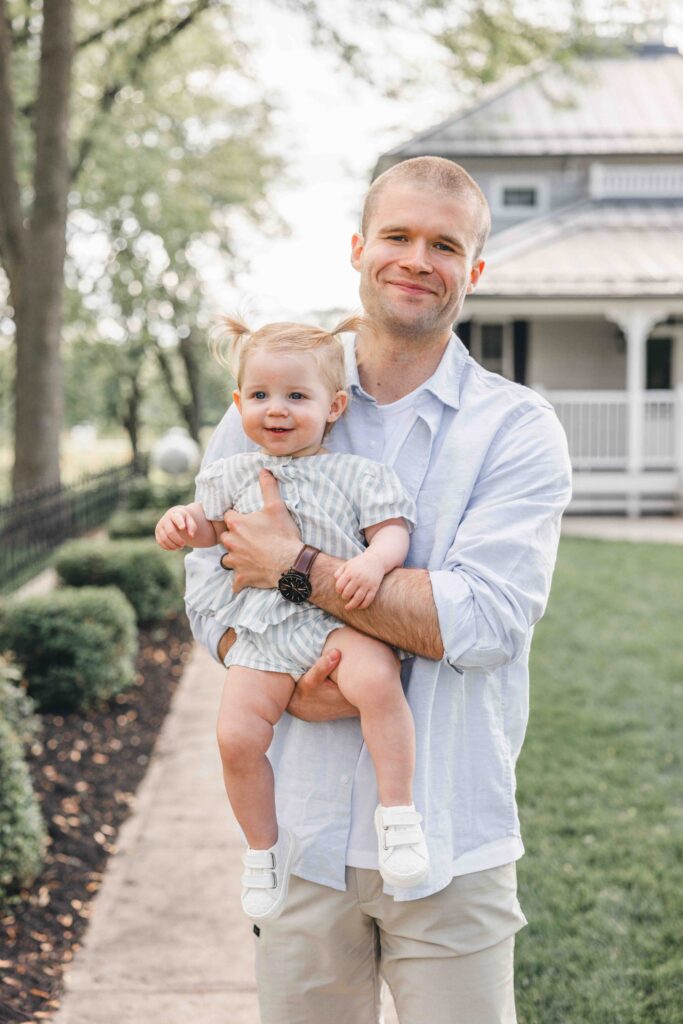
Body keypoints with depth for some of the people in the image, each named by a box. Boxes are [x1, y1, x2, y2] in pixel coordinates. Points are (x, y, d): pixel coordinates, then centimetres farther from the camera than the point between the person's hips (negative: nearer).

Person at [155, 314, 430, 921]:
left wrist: (375, 559, -25)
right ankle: (264, 845, 12)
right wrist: (184, 523, 4)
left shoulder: (356, 474, 2)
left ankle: (397, 811, -20)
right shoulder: (237, 476, 13)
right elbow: (213, 527, 26)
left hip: (341, 619, -3)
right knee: (237, 735, -12)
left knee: (375, 679, -34)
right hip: (264, 634, 4)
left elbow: (392, 531, -3)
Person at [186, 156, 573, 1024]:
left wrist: (297, 568, -15)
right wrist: (286, 682, -15)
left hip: (450, 844, -2)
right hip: (302, 826, 2)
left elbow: (487, 617, -15)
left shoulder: (518, 428, -3)